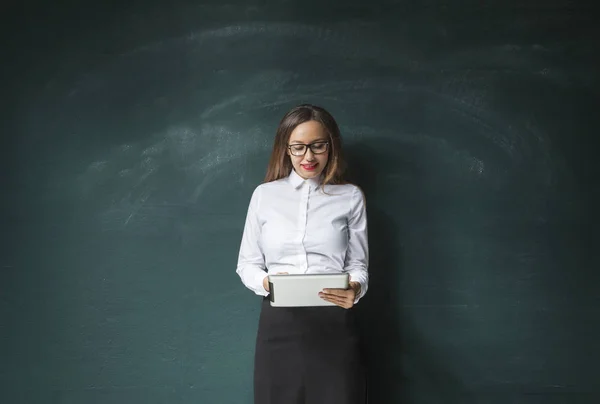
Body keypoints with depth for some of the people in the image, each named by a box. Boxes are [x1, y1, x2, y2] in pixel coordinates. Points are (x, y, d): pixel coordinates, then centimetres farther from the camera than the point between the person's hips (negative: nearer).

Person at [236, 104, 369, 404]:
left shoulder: (350, 197, 4)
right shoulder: (264, 194, 6)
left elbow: (359, 265, 4)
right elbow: (247, 264, 8)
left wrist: (355, 288, -18)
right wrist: (266, 282, -13)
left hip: (334, 325, 0)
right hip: (278, 325, 1)